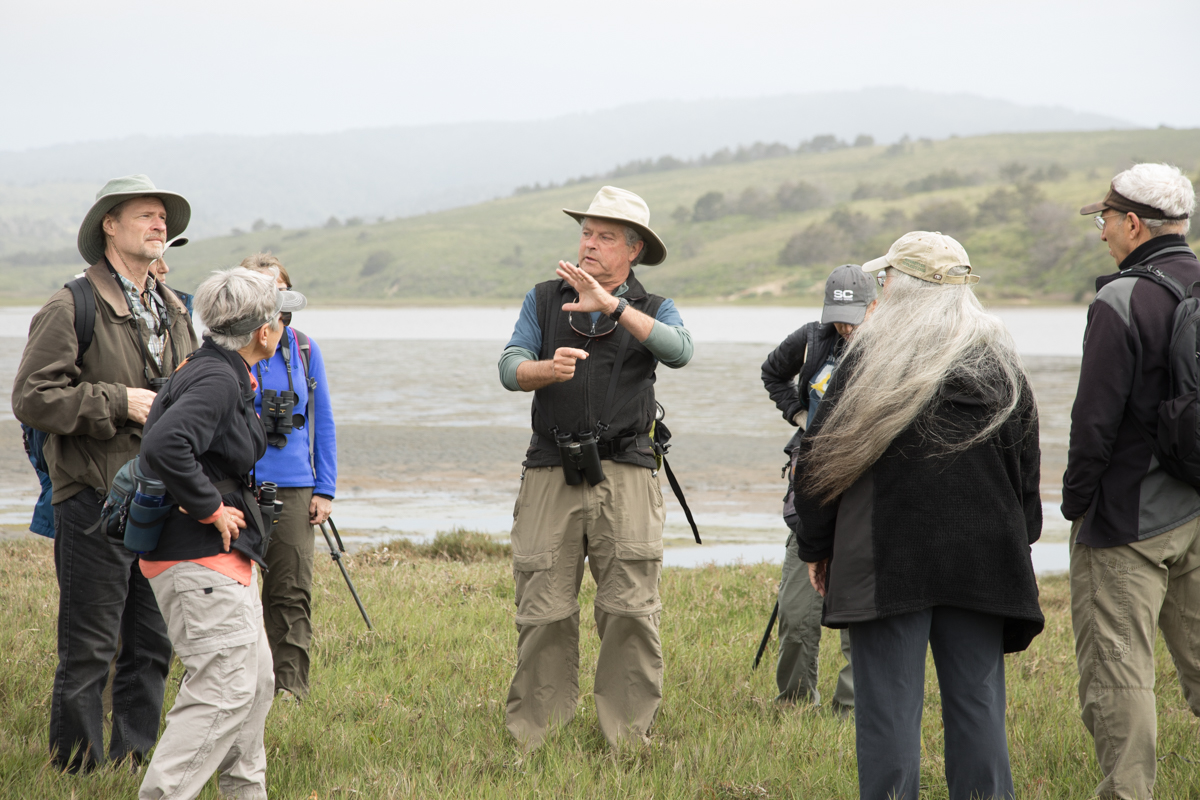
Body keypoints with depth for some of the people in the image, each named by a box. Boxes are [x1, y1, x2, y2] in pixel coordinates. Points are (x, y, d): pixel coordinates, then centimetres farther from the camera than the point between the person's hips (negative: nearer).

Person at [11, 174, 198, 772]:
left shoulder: (173, 312, 16)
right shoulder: (72, 309, -7)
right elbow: (31, 398, -13)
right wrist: (117, 403, -17)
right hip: (95, 498, -7)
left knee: (152, 643, 11)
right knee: (89, 648, -4)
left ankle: (133, 757, 20)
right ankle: (77, 766, 5)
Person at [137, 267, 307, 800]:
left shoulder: (218, 372, 12)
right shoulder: (218, 381, -20)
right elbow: (164, 446, -34)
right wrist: (210, 509, -23)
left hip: (223, 557, 11)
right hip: (199, 560, -11)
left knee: (255, 678, 19)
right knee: (224, 688, -13)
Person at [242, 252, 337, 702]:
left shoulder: (304, 350, 9)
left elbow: (323, 423, 13)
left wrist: (325, 489, 8)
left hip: (294, 487, 2)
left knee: (292, 592, 0)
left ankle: (289, 685, 6)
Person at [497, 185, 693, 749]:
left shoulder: (654, 311, 11)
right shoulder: (544, 301, 15)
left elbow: (677, 350, -12)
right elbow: (511, 368, 3)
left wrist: (613, 305, -23)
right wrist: (548, 368, -20)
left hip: (625, 472, -1)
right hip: (551, 471, 1)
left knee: (632, 612, -6)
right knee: (543, 614, -2)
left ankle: (629, 736, 0)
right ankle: (534, 737, 3)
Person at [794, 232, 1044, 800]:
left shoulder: (871, 354, -4)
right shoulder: (1000, 361, 8)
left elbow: (820, 456, -2)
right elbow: (1027, 469, 13)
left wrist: (816, 547, 7)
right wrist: (1018, 544, 22)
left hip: (887, 561, -4)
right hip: (984, 560, 4)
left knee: (889, 707, -1)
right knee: (976, 705, 8)